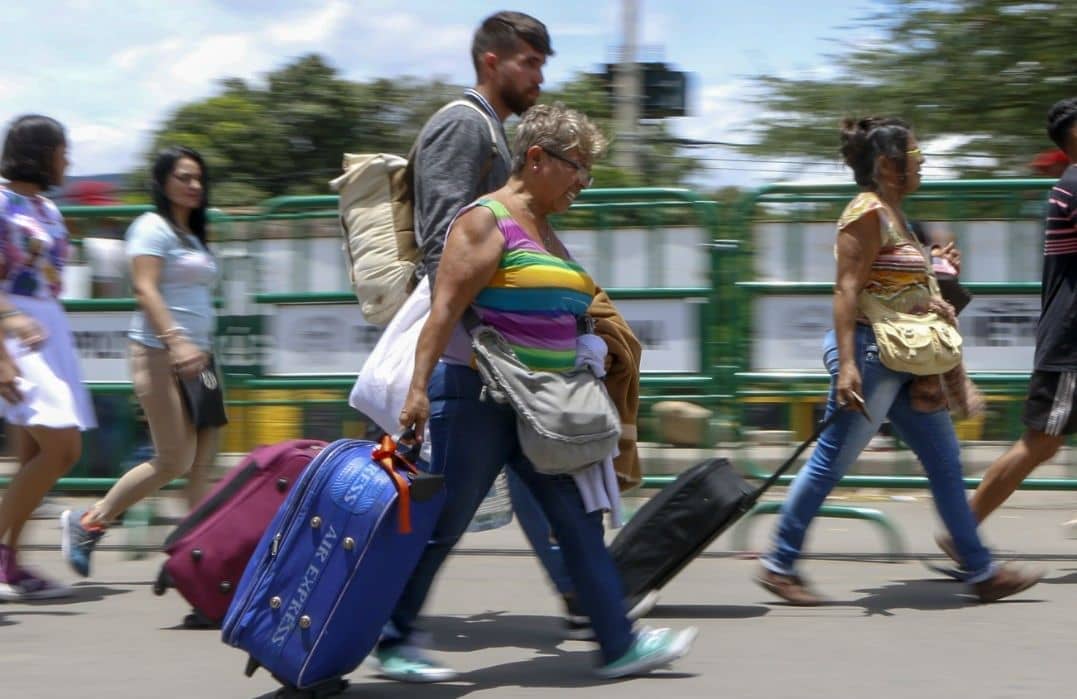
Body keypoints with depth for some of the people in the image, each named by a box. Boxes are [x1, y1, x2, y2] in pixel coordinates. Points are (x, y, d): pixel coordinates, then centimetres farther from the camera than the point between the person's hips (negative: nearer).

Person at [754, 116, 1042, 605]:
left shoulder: (893, 215, 16)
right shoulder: (868, 213, -14)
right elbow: (847, 290, -21)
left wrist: (930, 300, 12)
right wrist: (846, 364, -27)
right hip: (871, 353, -10)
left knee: (945, 461, 10)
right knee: (831, 462, -4)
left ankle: (982, 572, 16)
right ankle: (779, 566, 7)